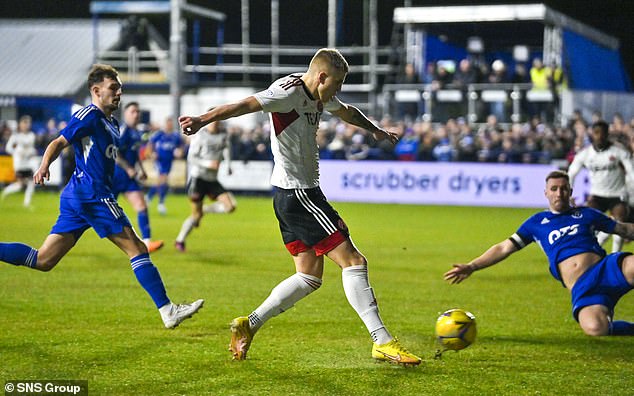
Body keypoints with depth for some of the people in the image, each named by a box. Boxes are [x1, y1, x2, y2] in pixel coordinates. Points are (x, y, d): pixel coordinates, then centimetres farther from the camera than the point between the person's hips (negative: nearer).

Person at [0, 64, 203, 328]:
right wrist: (44, 167, -28)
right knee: (136, 248, -6)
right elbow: (59, 142, -13)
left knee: (43, 261, 5)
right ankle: (167, 311, -5)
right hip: (92, 195, -10)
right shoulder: (89, 115, -6)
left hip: (77, 197, 10)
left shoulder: (111, 124, 22)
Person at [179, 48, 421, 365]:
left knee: (310, 276, 11)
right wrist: (203, 120, -41)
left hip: (300, 193, 11)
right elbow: (246, 105, -28)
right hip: (298, 193, -11)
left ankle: (249, 325, 13)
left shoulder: (319, 96, 13)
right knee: (353, 261, -9)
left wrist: (375, 130, 50)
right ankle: (383, 342, -7)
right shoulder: (290, 92, -15)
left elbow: (346, 112, 35)